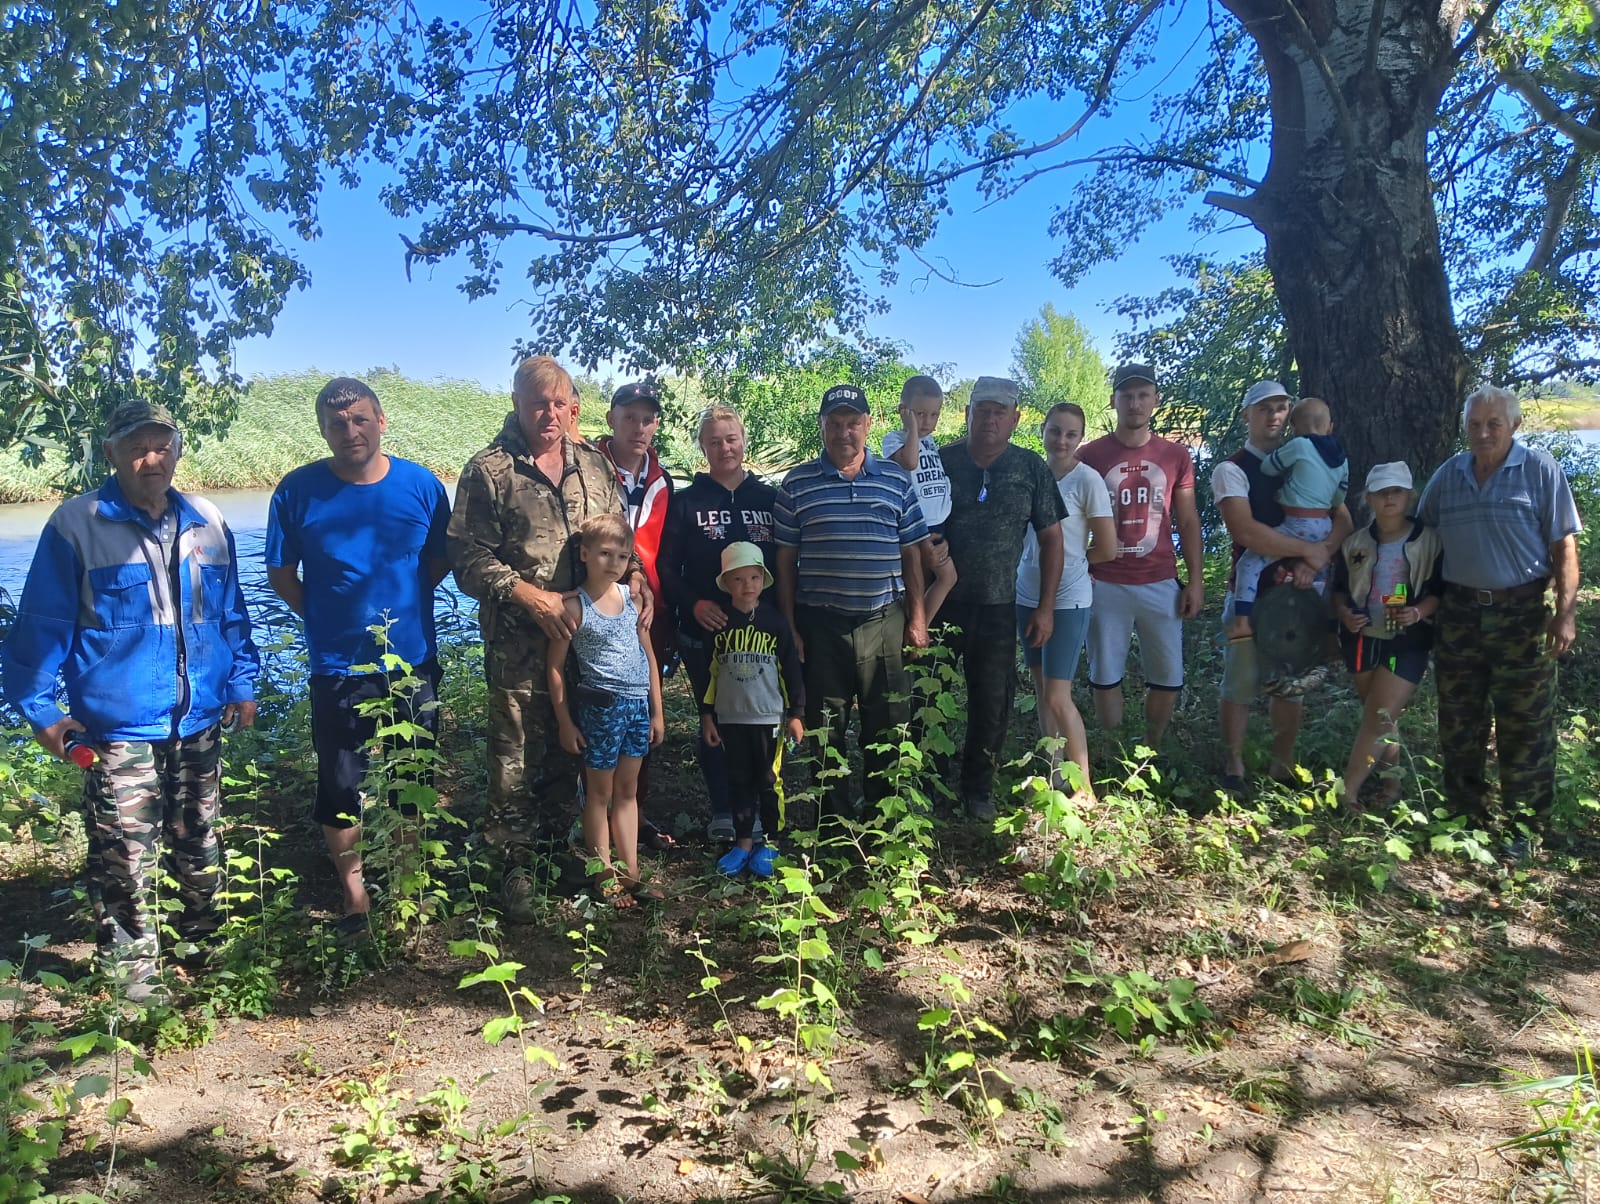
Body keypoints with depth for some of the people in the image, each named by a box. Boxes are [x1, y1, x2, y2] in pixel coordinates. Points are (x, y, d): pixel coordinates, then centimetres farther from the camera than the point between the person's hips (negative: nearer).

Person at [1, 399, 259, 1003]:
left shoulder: (207, 524, 5)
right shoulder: (76, 525, -8)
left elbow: (231, 614, 14)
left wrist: (241, 683, 12)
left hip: (200, 721, 4)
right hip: (117, 727, -4)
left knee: (198, 843, 18)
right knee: (125, 854, 0)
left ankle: (202, 938, 36)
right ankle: (130, 963, 15)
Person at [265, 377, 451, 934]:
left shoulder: (421, 484, -4)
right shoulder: (298, 490, -7)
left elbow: (441, 559, 7)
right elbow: (280, 574, 2)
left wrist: (404, 603, -2)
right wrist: (326, 618, -4)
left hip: (413, 659, 2)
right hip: (338, 665, -1)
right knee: (340, 785, 8)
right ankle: (353, 890, 28)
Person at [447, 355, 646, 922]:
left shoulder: (595, 465, 10)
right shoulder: (489, 470, -6)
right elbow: (467, 555, -10)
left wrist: (633, 574, -1)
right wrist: (529, 595, -19)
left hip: (587, 634, 5)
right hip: (518, 641, -4)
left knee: (569, 747, 16)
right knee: (515, 756, 1)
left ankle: (559, 843, 32)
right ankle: (513, 864, 14)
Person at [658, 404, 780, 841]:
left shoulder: (770, 498, 7)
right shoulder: (687, 502, 3)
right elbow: (667, 567, 1)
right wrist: (693, 603, -15)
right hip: (704, 632, -1)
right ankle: (722, 809, 20)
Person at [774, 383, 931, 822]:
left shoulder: (896, 480, 7)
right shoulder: (797, 484, 2)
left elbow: (911, 554, 10)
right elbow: (785, 560, 3)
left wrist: (917, 618, 6)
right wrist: (788, 626, -1)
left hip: (884, 621, 1)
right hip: (820, 624, -1)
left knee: (888, 725, 7)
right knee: (825, 729, 7)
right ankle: (833, 819, 21)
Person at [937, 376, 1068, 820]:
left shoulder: (1030, 468, 3)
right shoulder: (940, 462, 0)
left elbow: (1051, 538, 6)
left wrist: (1046, 607, 1)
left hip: (997, 607, 1)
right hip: (939, 603, -1)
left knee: (993, 701, 8)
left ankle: (978, 788, 26)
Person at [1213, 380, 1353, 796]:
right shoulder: (1232, 469, -5)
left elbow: (1342, 519, 3)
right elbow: (1245, 531, -20)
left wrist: (1316, 561, -15)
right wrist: (1308, 550, -16)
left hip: (1300, 588, 5)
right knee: (1241, 683, 0)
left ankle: (1283, 764, 23)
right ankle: (1233, 768, 12)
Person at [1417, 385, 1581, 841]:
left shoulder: (1540, 470, -5)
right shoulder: (1448, 474, 6)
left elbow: (1564, 546, -6)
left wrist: (1566, 612, -14)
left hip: (1522, 614, -4)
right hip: (1460, 613, 4)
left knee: (1525, 727, 3)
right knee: (1458, 723, 12)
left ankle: (1526, 828, 15)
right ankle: (1463, 814, 26)